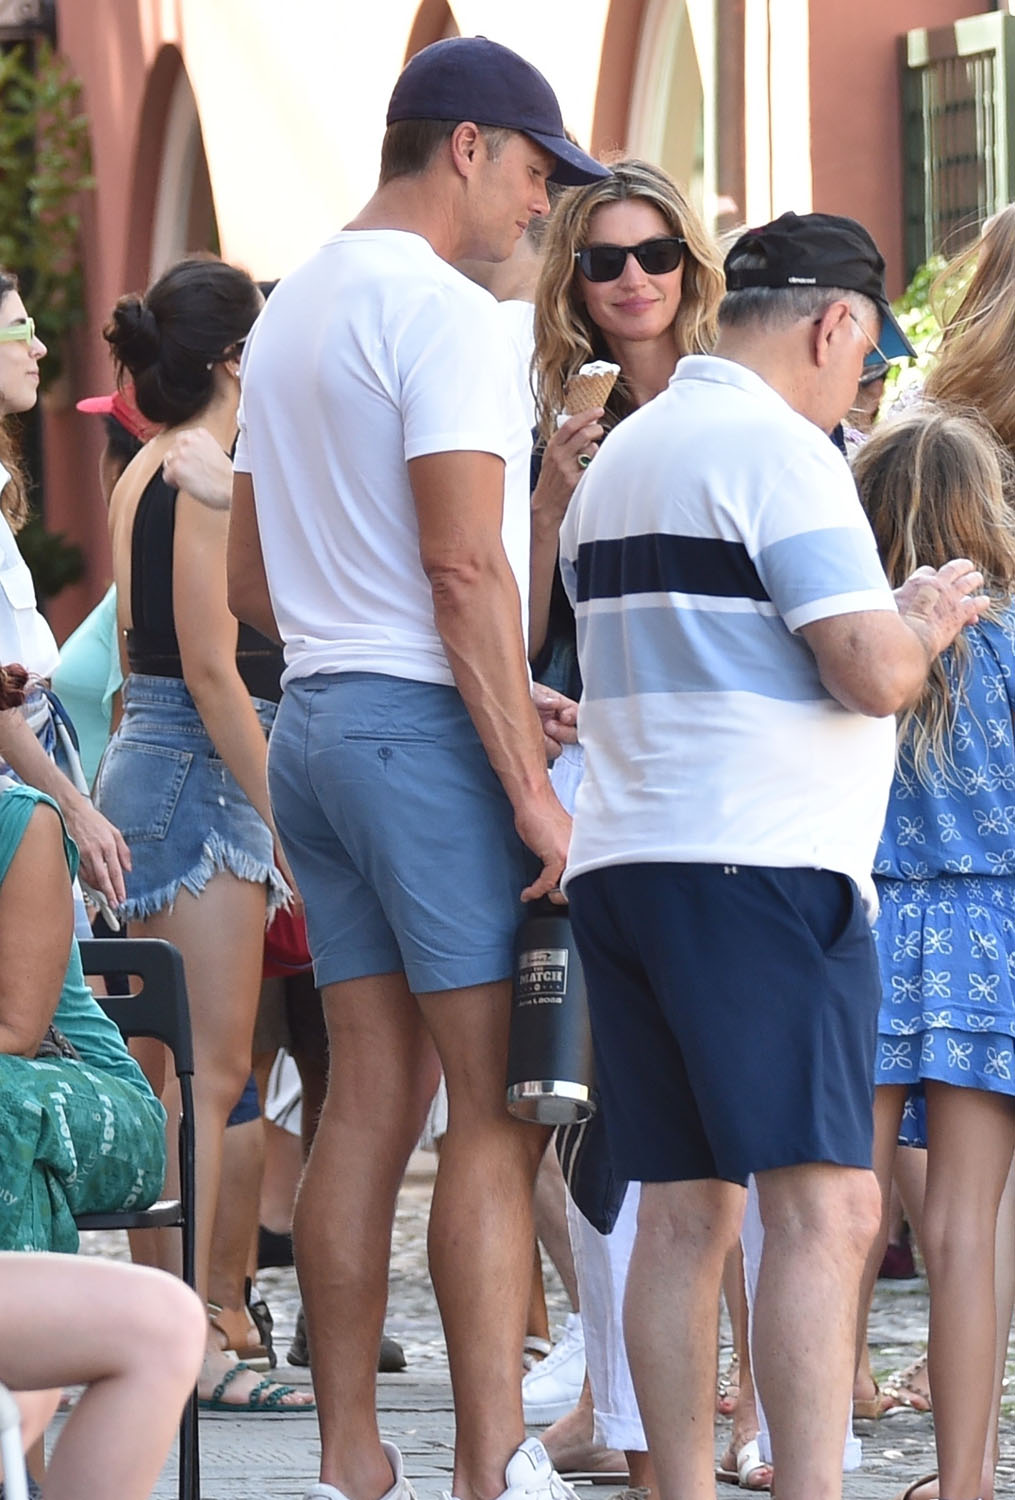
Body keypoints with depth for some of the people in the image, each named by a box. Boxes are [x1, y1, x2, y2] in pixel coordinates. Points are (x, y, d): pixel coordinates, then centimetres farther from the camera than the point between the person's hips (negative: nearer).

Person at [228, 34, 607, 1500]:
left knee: (370, 1101, 8)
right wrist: (531, 783, -16)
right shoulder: (441, 307, -10)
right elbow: (466, 566, -18)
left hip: (315, 720, 9)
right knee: (500, 1109, -8)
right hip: (429, 727, -9)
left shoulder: (290, 308, 18)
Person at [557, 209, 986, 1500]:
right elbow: (871, 674, -15)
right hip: (755, 864, -9)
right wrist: (926, 622, 6)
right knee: (825, 1207, -12)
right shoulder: (778, 448, -8)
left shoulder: (619, 455, 20)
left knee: (684, 1212, 8)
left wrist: (890, 623, 29)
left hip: (616, 859, 9)